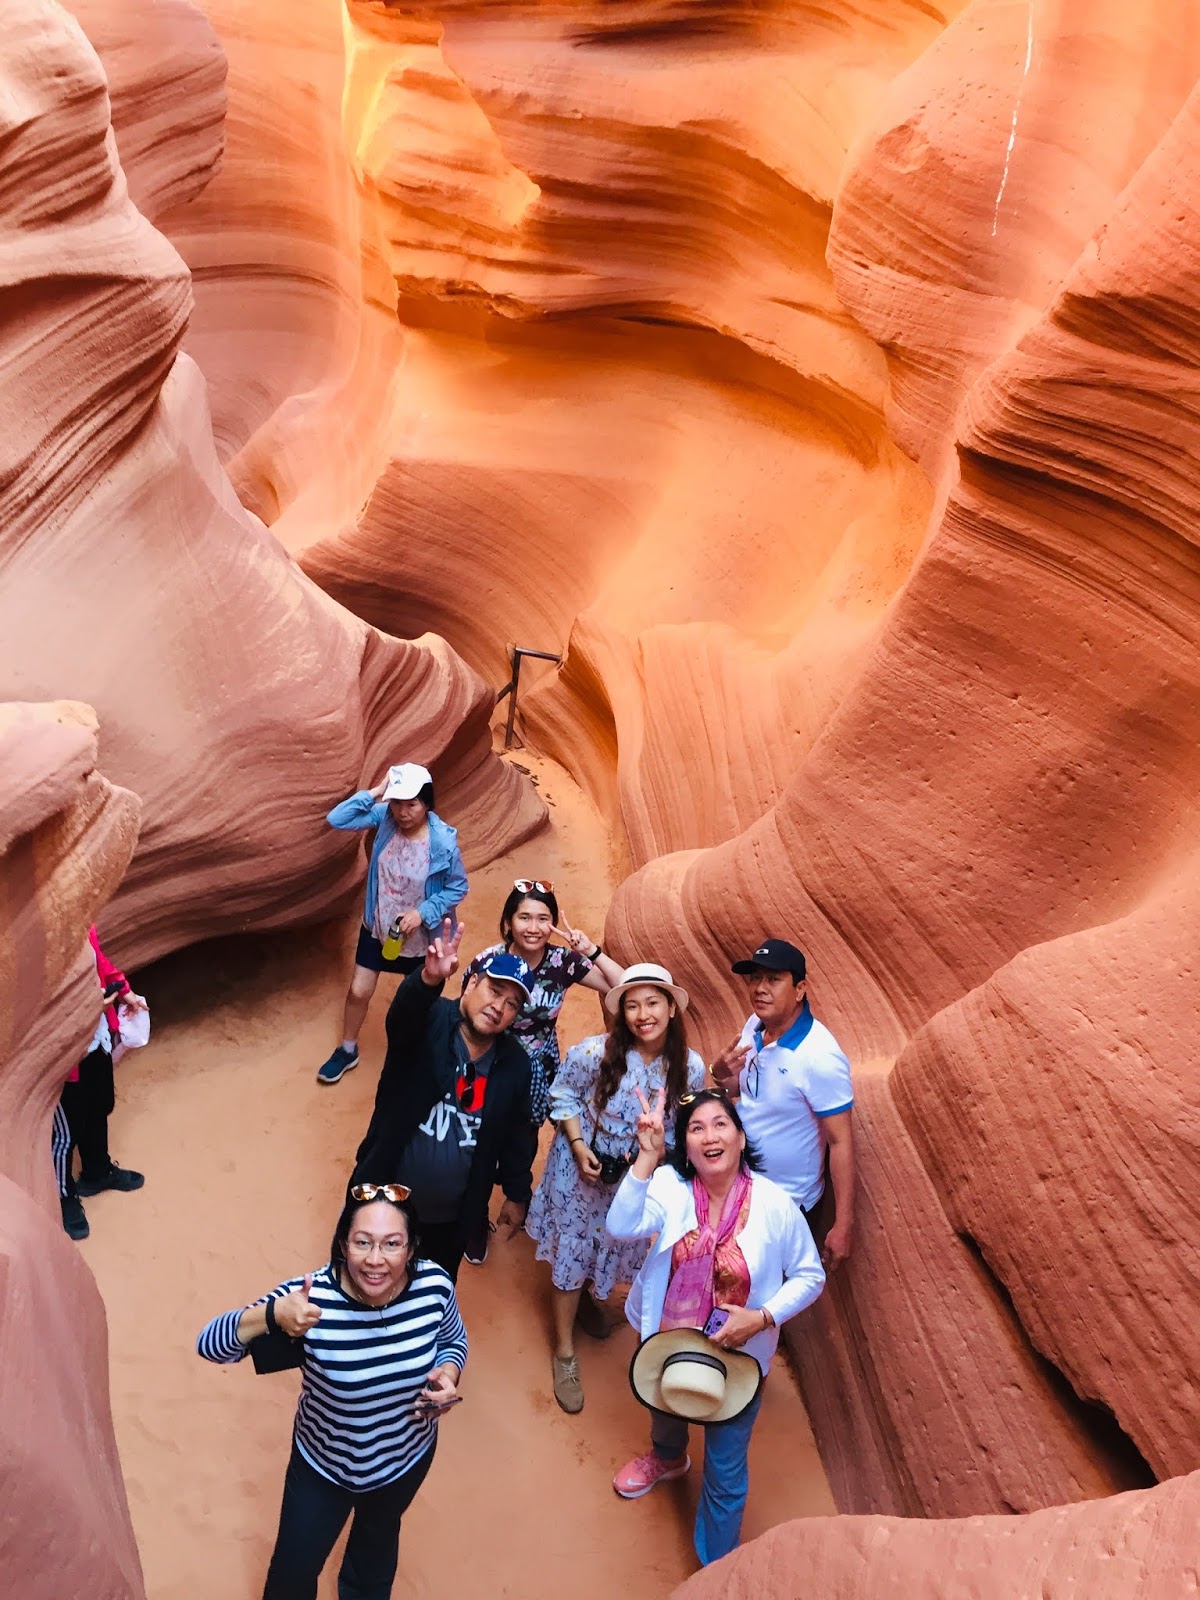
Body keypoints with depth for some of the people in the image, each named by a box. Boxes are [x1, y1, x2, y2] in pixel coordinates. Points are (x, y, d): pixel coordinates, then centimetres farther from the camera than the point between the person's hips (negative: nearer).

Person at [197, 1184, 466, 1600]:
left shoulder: (433, 1285, -26)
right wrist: (272, 1314, -54)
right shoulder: (311, 1298, -34)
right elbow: (210, 1344, -36)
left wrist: (448, 1373, -26)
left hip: (407, 1457, 2)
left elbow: (453, 1338, -4)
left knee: (378, 1539, 33)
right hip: (323, 1464, -2)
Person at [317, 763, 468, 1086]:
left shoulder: (443, 841, -28)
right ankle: (348, 1050, 39)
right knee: (358, 991, 13)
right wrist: (375, 792, -30)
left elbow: (458, 888, -16)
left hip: (420, 935, -3)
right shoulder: (384, 816, -18)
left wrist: (423, 912, -26)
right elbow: (336, 819, -23)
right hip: (377, 926, 3)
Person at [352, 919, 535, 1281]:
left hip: (452, 1218, 3)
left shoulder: (515, 1064, -4)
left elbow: (516, 1133, 7)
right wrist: (429, 979, -62)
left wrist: (517, 1194, 11)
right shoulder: (427, 1023, -17)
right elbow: (404, 1011, -41)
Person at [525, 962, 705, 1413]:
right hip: (582, 1168, -3)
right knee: (570, 1252, 8)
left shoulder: (690, 1067, -19)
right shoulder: (596, 1052, -27)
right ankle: (564, 1352, 27)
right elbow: (563, 1097, -10)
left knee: (615, 1248, 25)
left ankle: (586, 1298, 58)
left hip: (639, 1177, 3)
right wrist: (578, 1147, -19)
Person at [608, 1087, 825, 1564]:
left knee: (724, 1474, 11)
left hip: (737, 1355, -2)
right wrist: (647, 1156, -46)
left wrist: (763, 1318, -25)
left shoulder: (775, 1205, -23)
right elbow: (621, 1227, -38)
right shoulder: (669, 1185, -21)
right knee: (664, 1411, 34)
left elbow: (810, 1276, -10)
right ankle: (668, 1457, 70)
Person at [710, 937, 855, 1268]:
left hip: (787, 1204, -7)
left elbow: (840, 1141, -24)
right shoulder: (754, 1025, -7)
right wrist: (722, 1074, -14)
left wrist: (843, 1225, -23)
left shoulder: (820, 1057, -29)